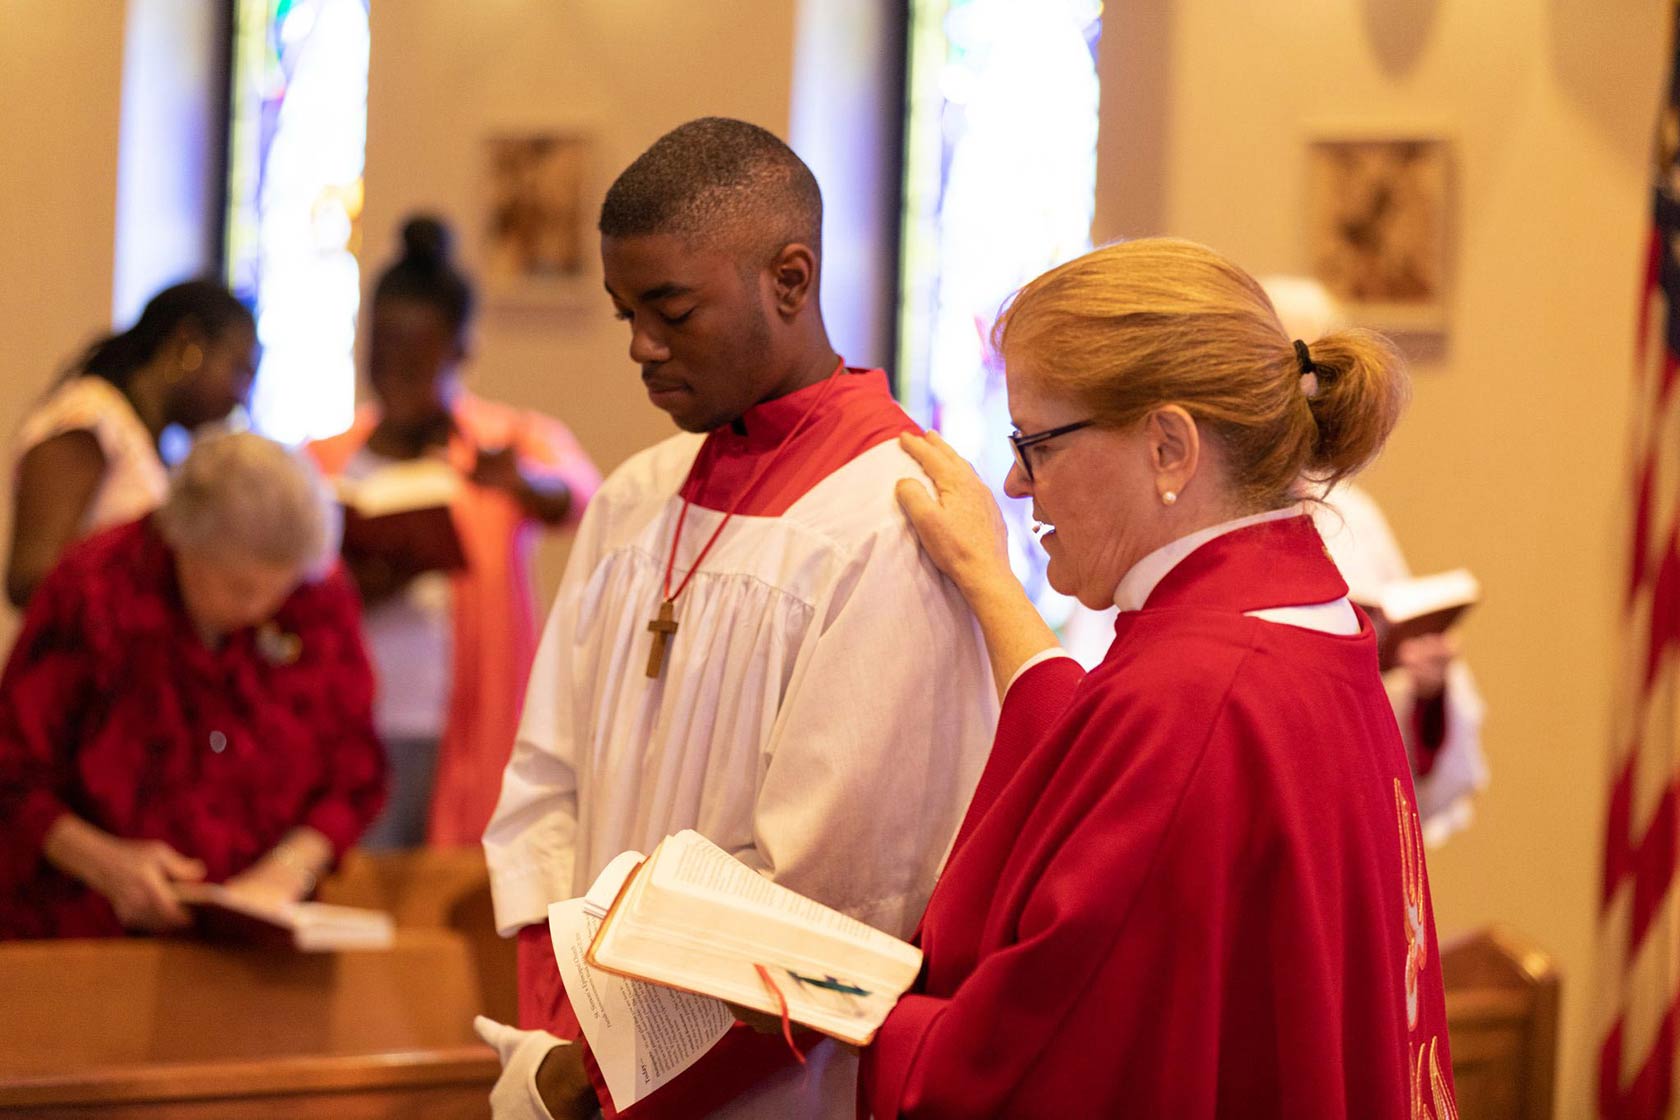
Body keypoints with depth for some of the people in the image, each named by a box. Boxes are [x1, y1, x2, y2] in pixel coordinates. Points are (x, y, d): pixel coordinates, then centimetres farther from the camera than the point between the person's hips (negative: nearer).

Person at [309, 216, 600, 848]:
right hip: (345, 736, 2)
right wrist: (357, 594, -10)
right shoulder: (326, 463, 14)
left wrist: (518, 483, -39)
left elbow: (576, 496, -17)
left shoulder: (517, 441, 6)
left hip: (463, 741, -2)